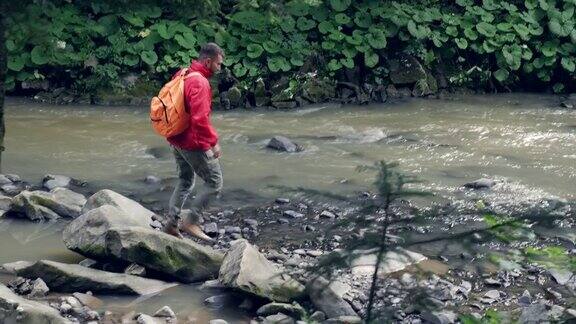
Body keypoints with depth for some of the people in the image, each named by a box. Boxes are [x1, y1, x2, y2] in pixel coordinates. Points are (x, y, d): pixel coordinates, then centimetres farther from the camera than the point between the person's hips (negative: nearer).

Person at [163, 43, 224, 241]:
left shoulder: (184, 76, 9)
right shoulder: (200, 83, -21)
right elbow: (200, 118, -30)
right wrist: (213, 142, -23)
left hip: (177, 141, 10)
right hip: (194, 143, -10)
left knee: (185, 182, 22)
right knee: (215, 183, 0)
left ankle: (172, 224, 23)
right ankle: (191, 221, -3)